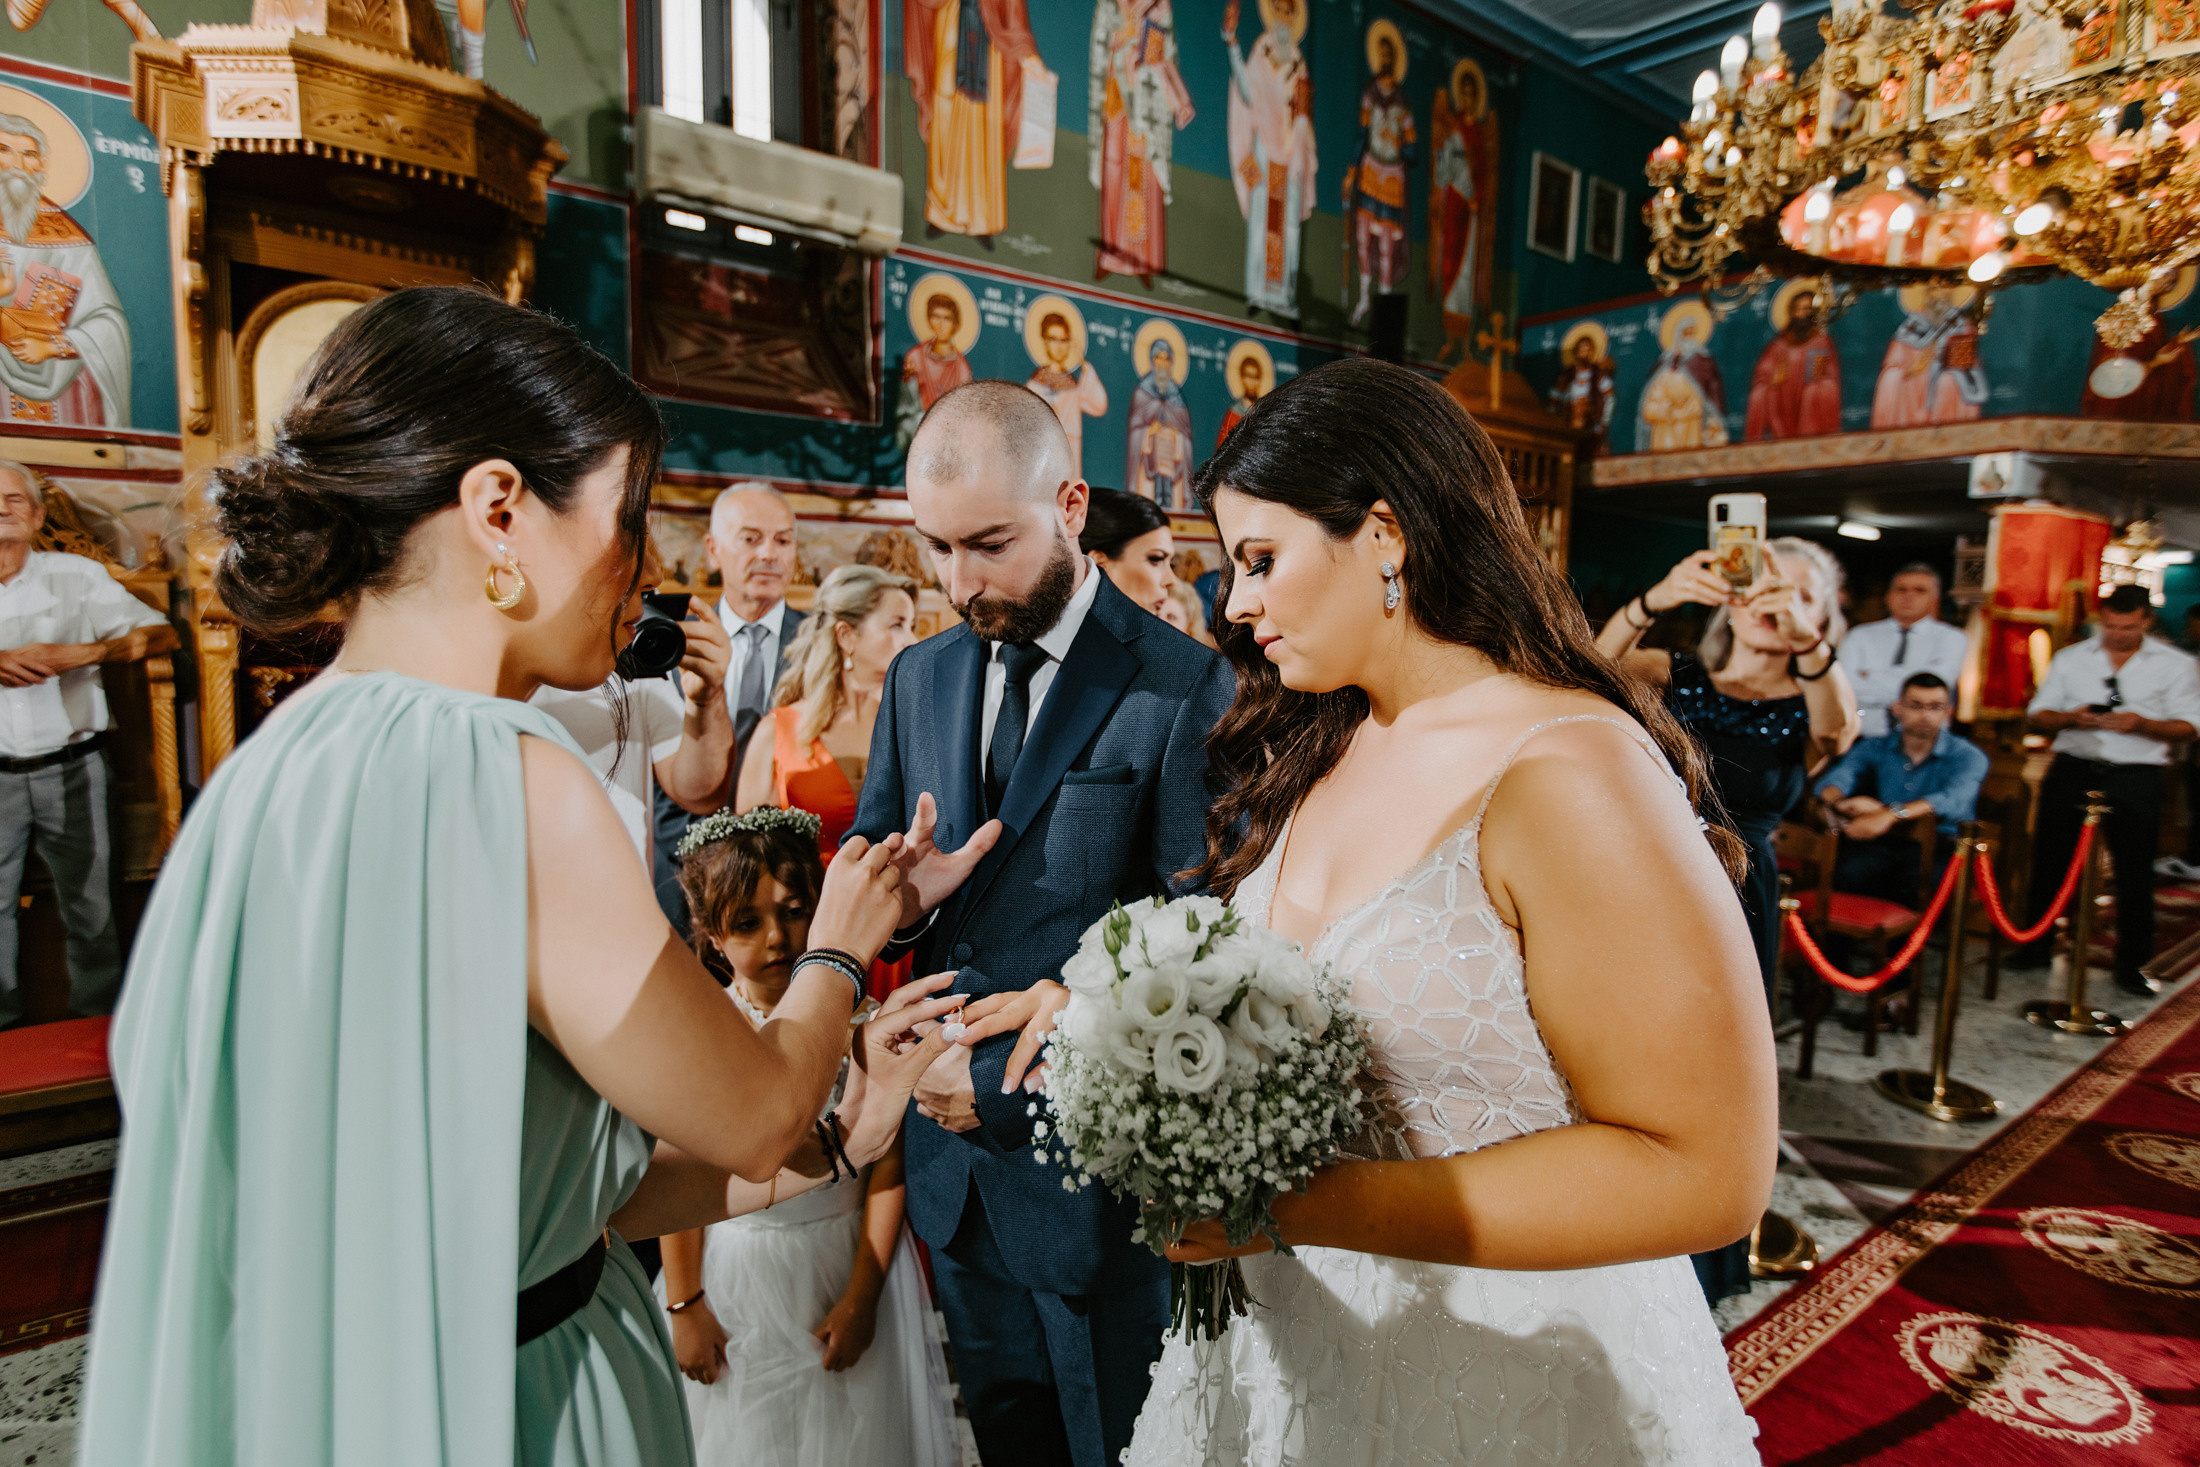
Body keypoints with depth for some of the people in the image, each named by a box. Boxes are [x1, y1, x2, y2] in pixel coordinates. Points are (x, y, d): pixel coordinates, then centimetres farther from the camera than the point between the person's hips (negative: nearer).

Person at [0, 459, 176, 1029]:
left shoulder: (76, 576, 3)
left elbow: (161, 634, -2)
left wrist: (82, 652, -17)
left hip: (71, 770, -1)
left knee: (89, 903, 6)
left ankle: (99, 1015, 19)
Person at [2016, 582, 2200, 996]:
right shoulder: (2071, 658, 8)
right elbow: (2038, 713, 8)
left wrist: (2141, 724, -17)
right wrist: (2071, 718, -13)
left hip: (2135, 778, -1)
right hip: (2072, 771, 1)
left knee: (2135, 872, 2)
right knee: (2049, 862, 6)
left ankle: (2132, 965, 15)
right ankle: (2035, 945, 19)